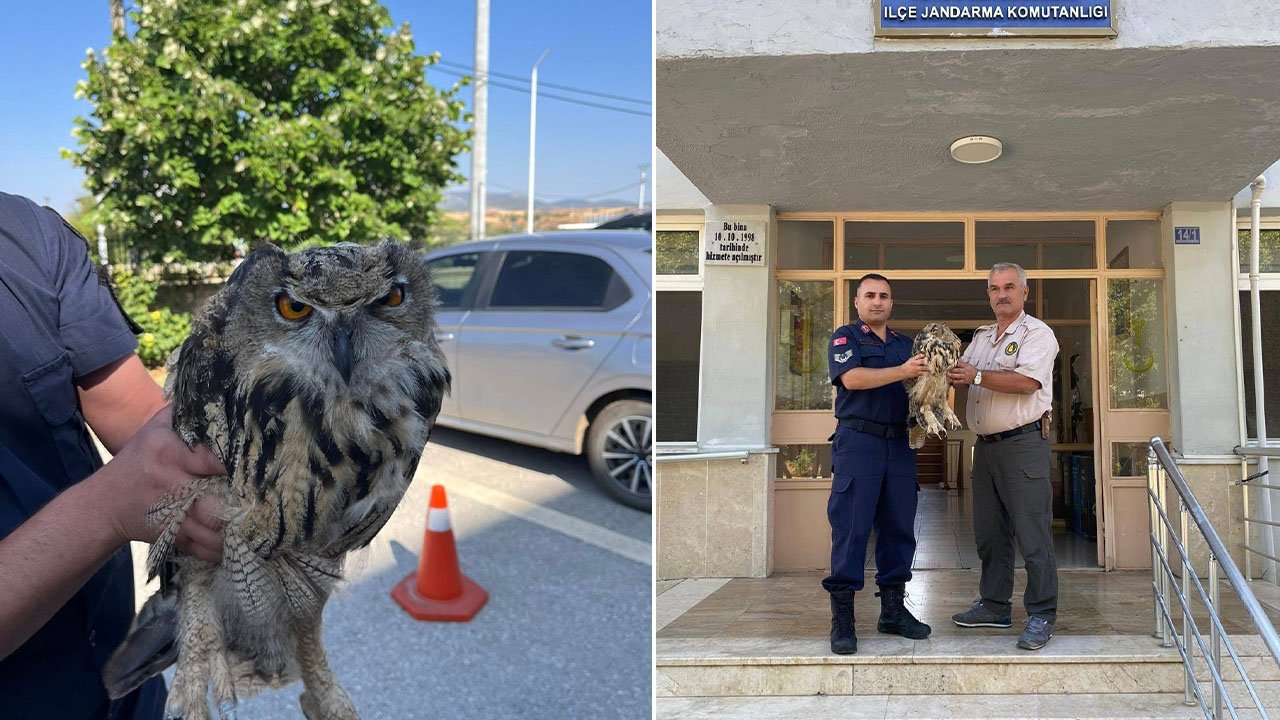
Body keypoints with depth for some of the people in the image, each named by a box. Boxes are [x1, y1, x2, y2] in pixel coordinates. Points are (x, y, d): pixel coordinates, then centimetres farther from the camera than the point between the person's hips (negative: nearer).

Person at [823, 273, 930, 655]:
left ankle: (893, 609, 20)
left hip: (899, 444, 6)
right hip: (858, 441, -5)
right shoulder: (845, 338, 3)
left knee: (899, 527, 9)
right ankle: (842, 617, -1)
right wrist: (902, 371, -23)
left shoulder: (905, 344, 19)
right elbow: (852, 378, -14)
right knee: (851, 528, -6)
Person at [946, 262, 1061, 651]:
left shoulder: (1037, 333, -5)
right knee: (989, 531, 13)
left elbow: (1027, 381, -19)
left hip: (1023, 442, -8)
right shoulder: (981, 337, 19)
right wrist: (949, 370, -6)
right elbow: (960, 371, 16)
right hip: (986, 444, 8)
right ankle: (994, 606, 23)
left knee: (1032, 534, -6)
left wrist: (976, 376, -17)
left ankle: (1042, 615, 1)